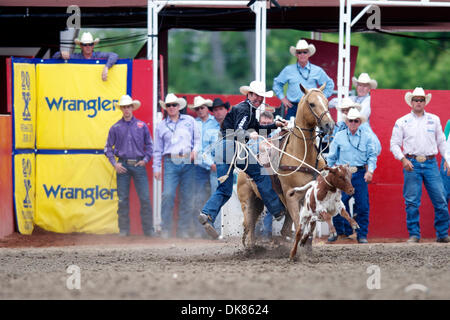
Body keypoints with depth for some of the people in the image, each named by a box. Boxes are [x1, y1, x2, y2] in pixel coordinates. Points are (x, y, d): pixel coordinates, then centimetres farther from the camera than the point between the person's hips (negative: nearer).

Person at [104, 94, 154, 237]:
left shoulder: (141, 126, 7)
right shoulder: (115, 128, 7)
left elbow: (149, 145, 13)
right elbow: (108, 148, 11)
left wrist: (145, 159, 0)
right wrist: (115, 164, 0)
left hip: (138, 165, 0)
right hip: (123, 165, 0)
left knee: (145, 198, -6)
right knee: (123, 199, 0)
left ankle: (149, 230, -2)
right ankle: (124, 230, 6)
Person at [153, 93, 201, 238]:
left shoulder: (189, 121, 14)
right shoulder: (161, 126, 15)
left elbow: (197, 139, 17)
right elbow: (158, 149, 15)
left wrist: (195, 150, -4)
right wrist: (156, 168, 9)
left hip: (188, 163, 1)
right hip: (171, 162, -1)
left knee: (187, 198, 0)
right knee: (168, 195, -15)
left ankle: (184, 230, 6)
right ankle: (165, 229, -10)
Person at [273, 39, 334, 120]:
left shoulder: (317, 71, 7)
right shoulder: (288, 70, 8)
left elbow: (329, 84, 15)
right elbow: (277, 83, 19)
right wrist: (282, 98, 9)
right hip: (293, 108, 1)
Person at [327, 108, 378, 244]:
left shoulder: (367, 137, 5)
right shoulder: (339, 136, 7)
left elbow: (372, 155, 2)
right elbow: (331, 157, 12)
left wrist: (370, 170, -12)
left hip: (360, 174, 0)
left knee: (362, 206, -2)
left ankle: (362, 235, 6)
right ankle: (339, 231, 12)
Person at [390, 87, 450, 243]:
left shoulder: (434, 120, 13)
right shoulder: (402, 122, 8)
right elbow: (394, 144, 6)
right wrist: (403, 159, -9)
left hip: (431, 163, 1)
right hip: (412, 164, -1)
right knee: (412, 202, -4)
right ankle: (414, 235, 4)